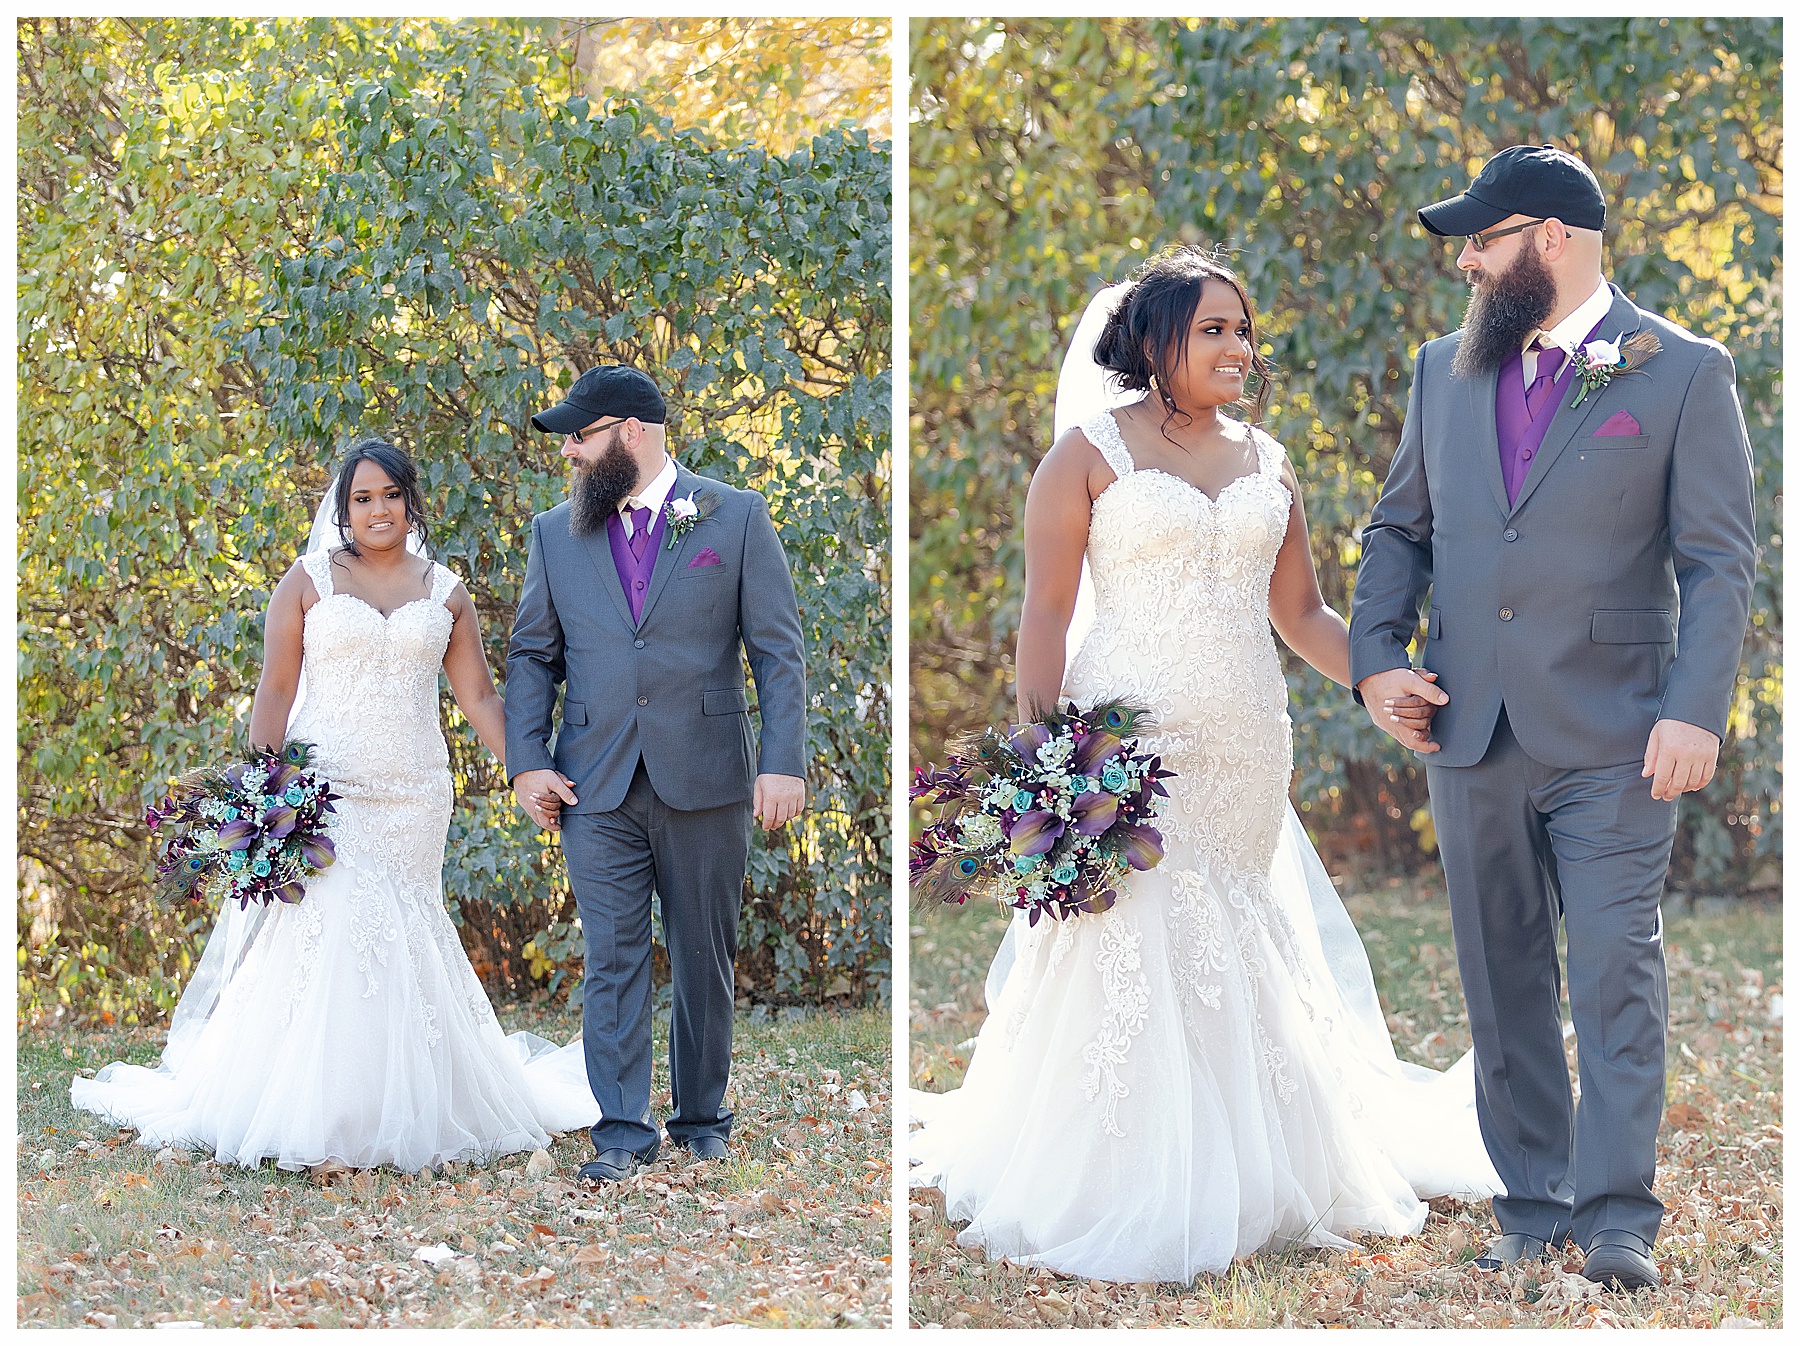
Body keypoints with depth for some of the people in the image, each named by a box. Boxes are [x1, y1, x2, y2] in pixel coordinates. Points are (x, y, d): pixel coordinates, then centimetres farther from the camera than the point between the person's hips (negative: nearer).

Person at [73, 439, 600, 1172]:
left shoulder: (445, 592, 11)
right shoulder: (308, 581, 4)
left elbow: (480, 698, 10)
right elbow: (275, 690, 0)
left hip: (414, 798, 3)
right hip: (324, 787, -3)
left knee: (406, 939, 3)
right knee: (325, 931, -14)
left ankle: (402, 1115, 12)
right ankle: (313, 1120, -11)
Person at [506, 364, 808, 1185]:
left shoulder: (735, 517, 2)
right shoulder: (556, 533, 11)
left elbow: (778, 648, 0)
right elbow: (531, 655, 13)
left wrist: (784, 761, -9)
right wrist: (527, 762, 1)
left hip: (706, 779, -1)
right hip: (596, 784, 2)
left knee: (704, 960, 7)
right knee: (612, 959, -3)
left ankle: (701, 1118, 20)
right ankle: (622, 1132, 0)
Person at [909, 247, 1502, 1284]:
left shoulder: (1267, 460, 13)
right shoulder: (1092, 452, -1)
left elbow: (1302, 613, 16)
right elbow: (1046, 616, -4)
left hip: (1248, 749, 5)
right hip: (1131, 738, -5)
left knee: (1243, 959, 10)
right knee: (1126, 956, -5)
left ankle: (1243, 1184, 20)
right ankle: (1123, 1192, 5)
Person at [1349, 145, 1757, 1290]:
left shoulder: (1683, 373, -2)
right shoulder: (1447, 370, 13)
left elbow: (1720, 560, -5)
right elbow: (1400, 526, 19)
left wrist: (1697, 712, -14)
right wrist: (1378, 654, 3)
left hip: (1612, 740, -5)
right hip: (1469, 732, 5)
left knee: (1617, 970, -7)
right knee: (1503, 980, 8)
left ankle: (1619, 1216, -2)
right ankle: (1532, 1206, 16)